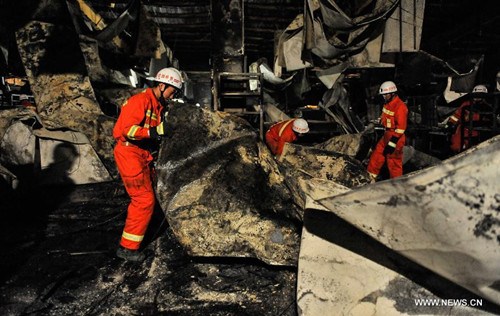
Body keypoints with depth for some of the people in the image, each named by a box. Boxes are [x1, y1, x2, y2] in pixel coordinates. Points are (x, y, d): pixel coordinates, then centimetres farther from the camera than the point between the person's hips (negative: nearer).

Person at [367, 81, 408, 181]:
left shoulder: (400, 106, -20)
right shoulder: (387, 104, 9)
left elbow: (400, 128, -22)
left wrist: (392, 143, -22)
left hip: (395, 138, -9)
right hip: (386, 135, 9)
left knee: (394, 163, 1)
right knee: (376, 155, 13)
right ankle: (370, 177, 25)